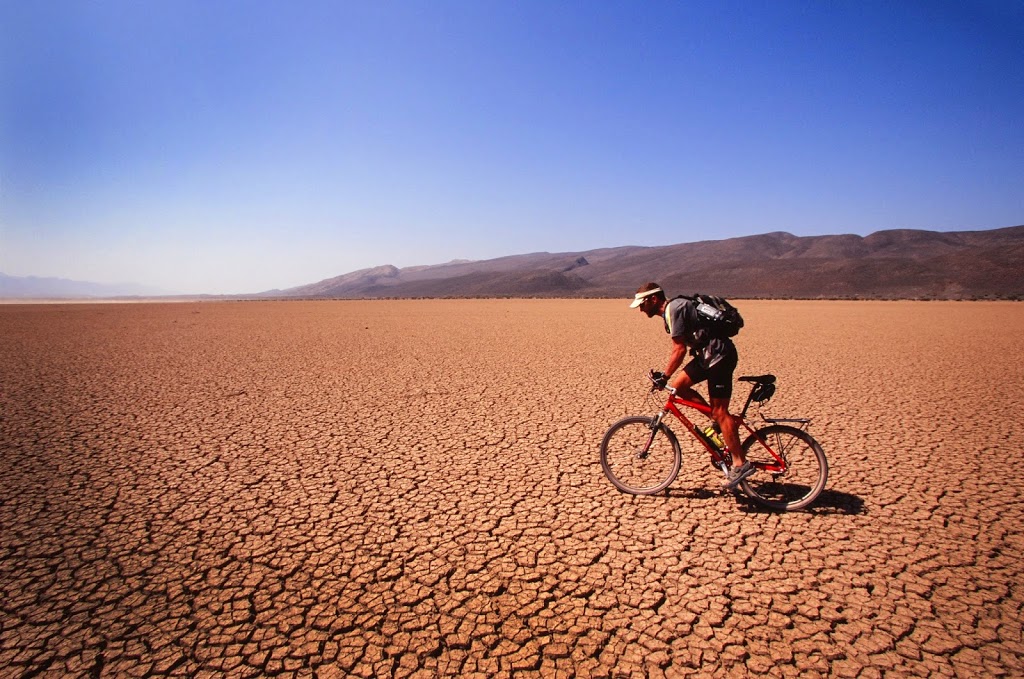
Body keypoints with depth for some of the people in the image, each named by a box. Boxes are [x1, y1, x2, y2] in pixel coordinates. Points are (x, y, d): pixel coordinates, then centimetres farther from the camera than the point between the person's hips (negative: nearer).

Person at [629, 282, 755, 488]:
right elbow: (680, 348, 19)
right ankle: (723, 421, 14)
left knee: (719, 411, -8)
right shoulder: (672, 309, 15)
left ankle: (740, 464, -1)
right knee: (679, 386, 8)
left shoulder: (674, 309, -16)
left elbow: (679, 350, -19)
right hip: (709, 354, 10)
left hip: (720, 355, -10)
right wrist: (666, 375, 16)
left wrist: (664, 376, -15)